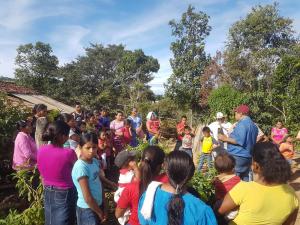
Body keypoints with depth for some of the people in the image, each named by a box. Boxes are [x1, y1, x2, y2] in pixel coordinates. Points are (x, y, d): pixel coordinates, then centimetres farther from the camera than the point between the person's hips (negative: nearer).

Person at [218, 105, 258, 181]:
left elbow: (240, 141, -22)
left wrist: (225, 139, -14)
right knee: (245, 180, 13)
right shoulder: (253, 125, 17)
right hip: (248, 157, 10)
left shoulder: (242, 123, -13)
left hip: (237, 156, -10)